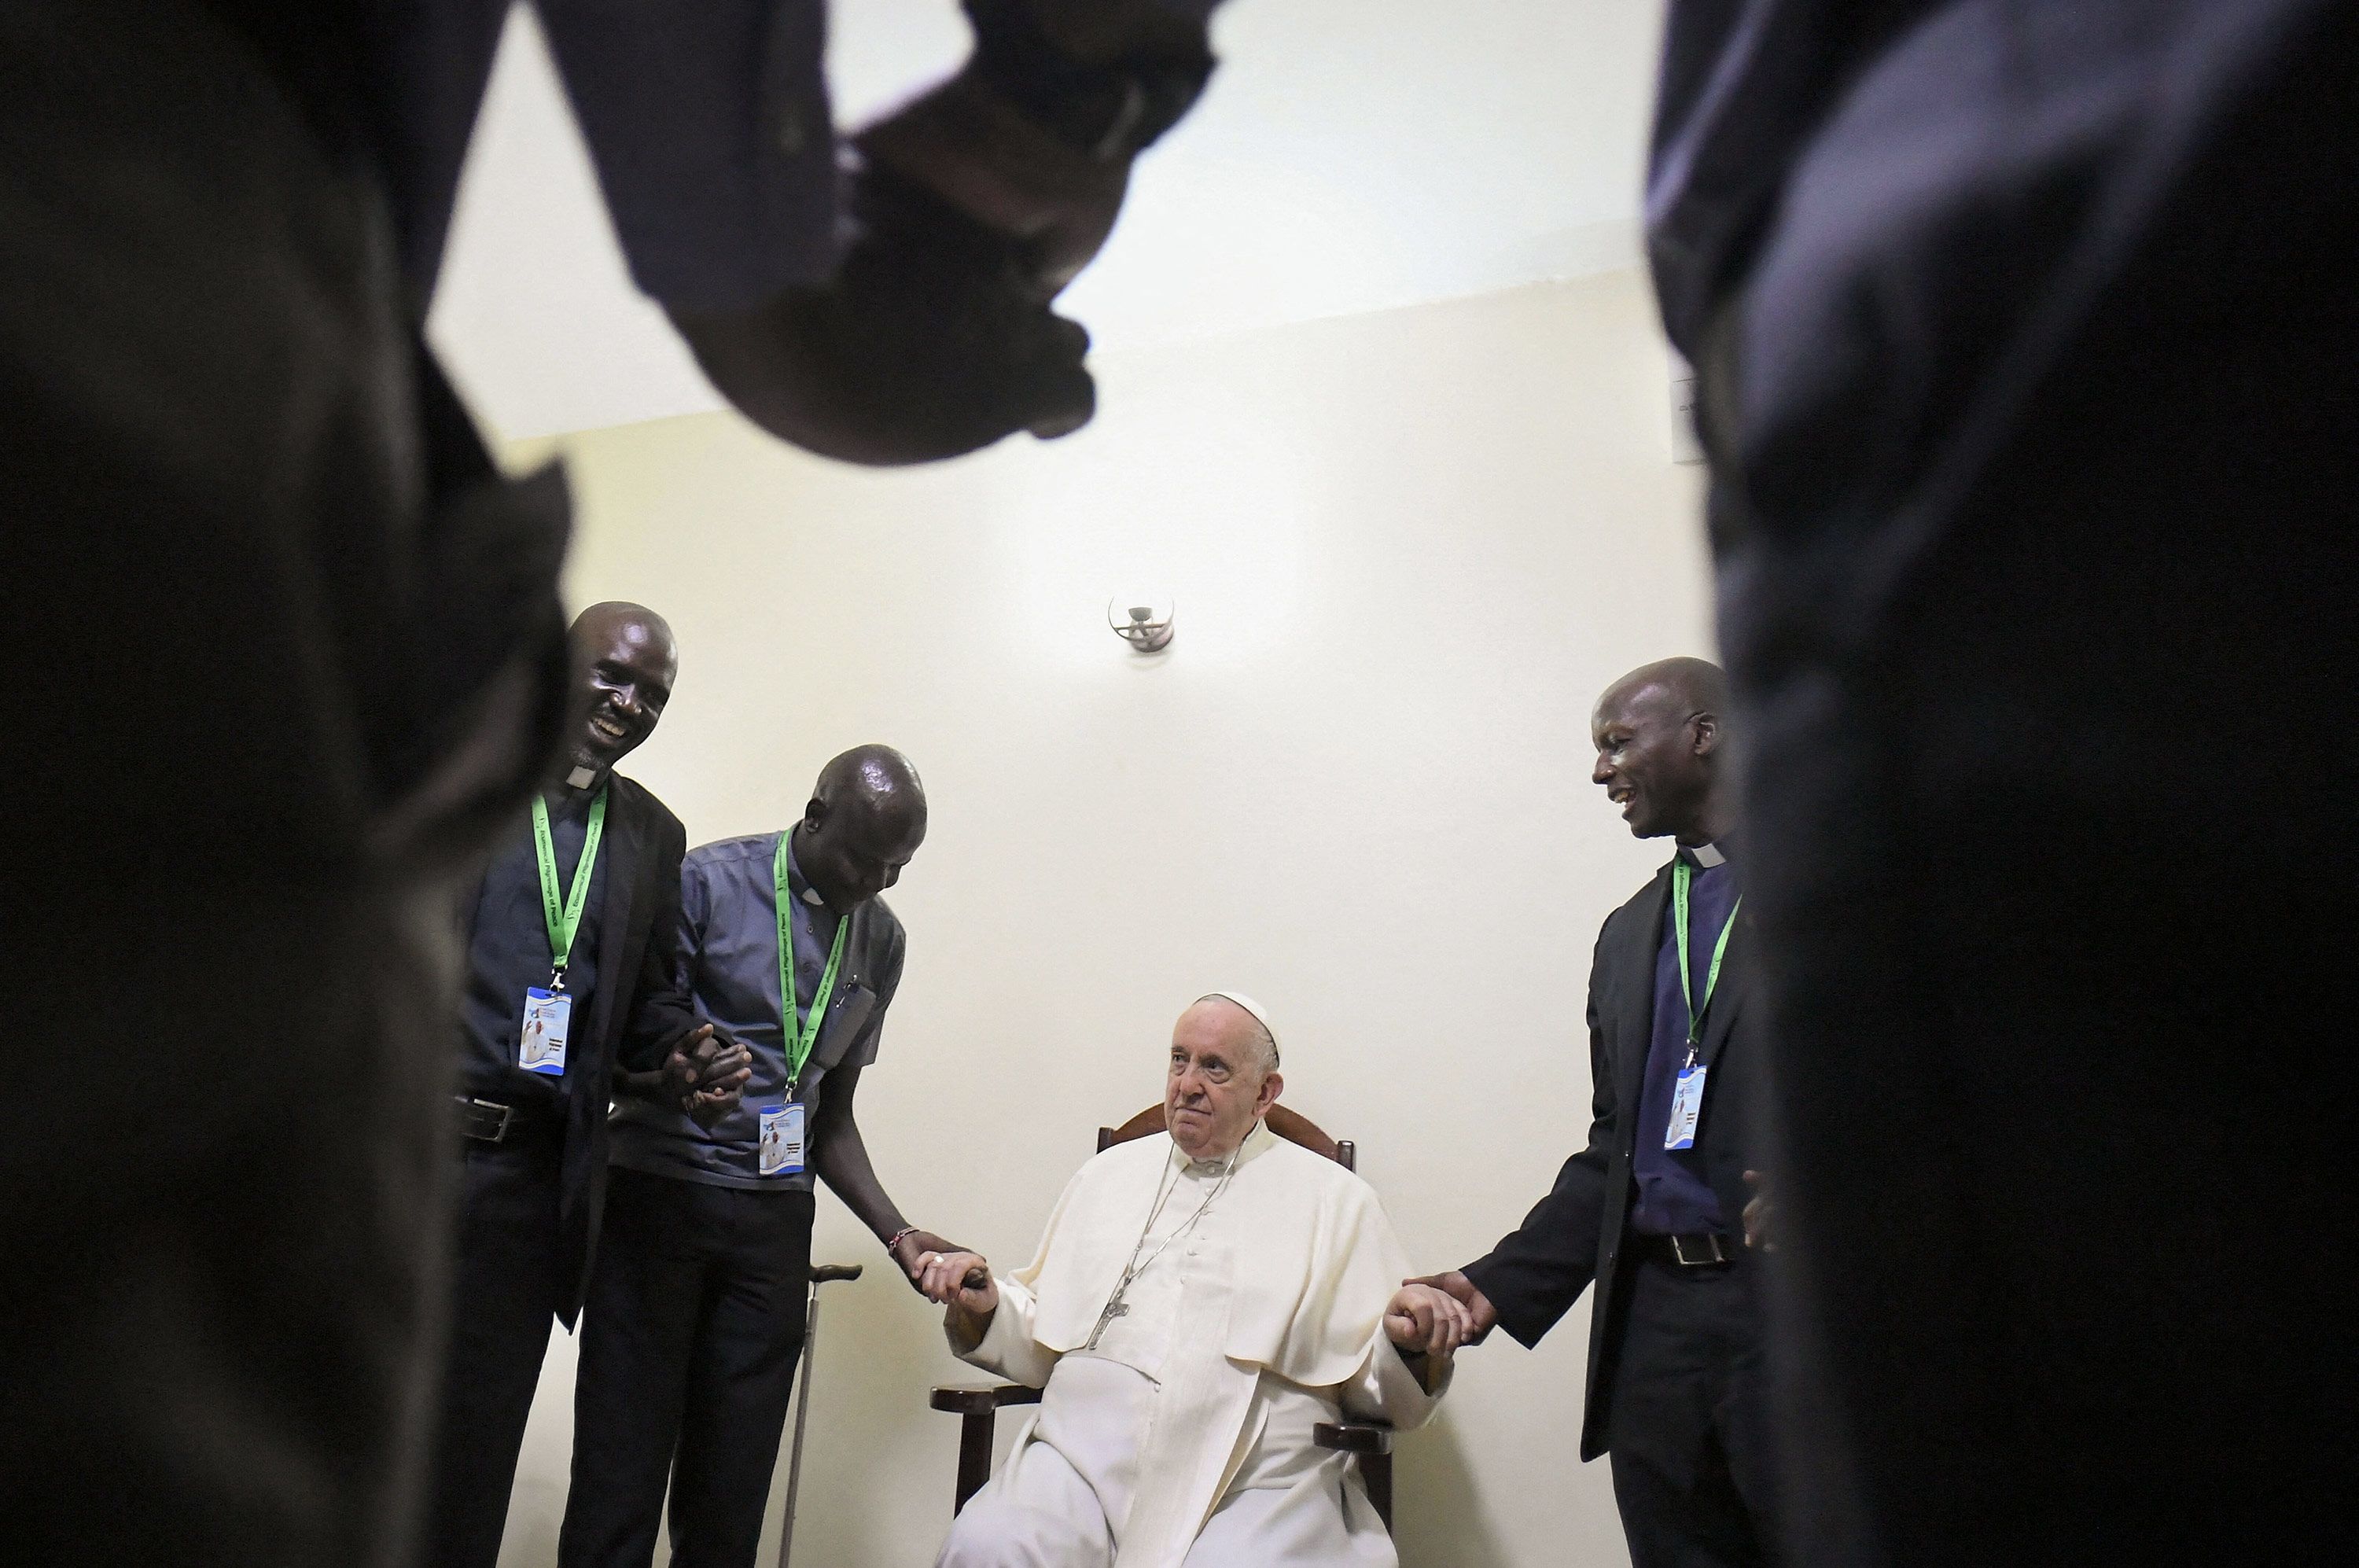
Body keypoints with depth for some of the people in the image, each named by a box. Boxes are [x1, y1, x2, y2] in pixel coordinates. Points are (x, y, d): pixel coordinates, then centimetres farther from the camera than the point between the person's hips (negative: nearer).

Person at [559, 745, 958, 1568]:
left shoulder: (882, 940, 10)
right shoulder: (708, 882, -4)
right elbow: (625, 1055, -3)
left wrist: (897, 1233, 4)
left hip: (773, 1220, 4)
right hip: (660, 1195, -4)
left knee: (731, 1497, 6)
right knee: (621, 1478, -1)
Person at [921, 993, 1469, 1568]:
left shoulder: (1336, 1199, 11)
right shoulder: (1108, 1175, 21)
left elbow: (1372, 1380, 8)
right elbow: (1042, 1337, 23)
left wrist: (1410, 1348, -13)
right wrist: (985, 1308, 3)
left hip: (1257, 1477, -1)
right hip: (1088, 1452, 2)